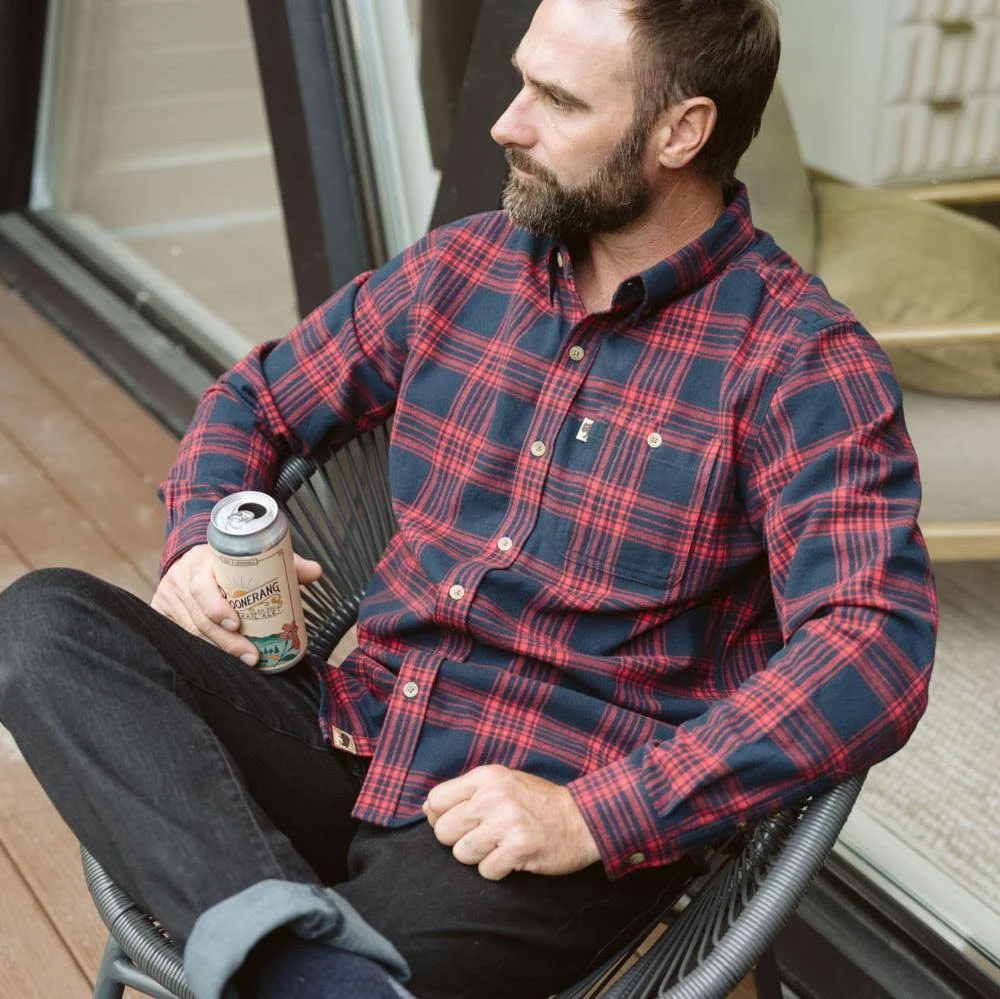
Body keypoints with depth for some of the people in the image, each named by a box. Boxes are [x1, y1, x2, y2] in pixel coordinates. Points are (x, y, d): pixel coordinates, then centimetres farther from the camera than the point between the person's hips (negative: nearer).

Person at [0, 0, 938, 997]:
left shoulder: (803, 362, -8)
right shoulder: (461, 268, 10)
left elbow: (876, 652, -19)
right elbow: (256, 397, 22)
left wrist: (595, 817, -25)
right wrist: (199, 544, 0)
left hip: (548, 836, -7)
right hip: (347, 740, 8)